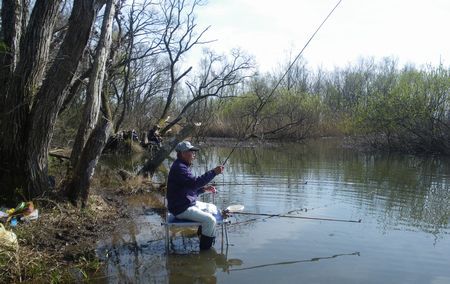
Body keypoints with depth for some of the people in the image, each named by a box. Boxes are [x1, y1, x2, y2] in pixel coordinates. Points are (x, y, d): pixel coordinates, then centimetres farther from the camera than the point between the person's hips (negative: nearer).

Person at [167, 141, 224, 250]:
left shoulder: (183, 166, 15)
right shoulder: (179, 168, -20)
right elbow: (195, 182, -33)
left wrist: (205, 189, 4)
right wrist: (213, 172, -31)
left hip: (189, 203, 11)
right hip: (181, 208, -11)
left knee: (212, 208, 20)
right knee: (210, 220, -19)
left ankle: (203, 234, 27)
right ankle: (204, 249, -4)